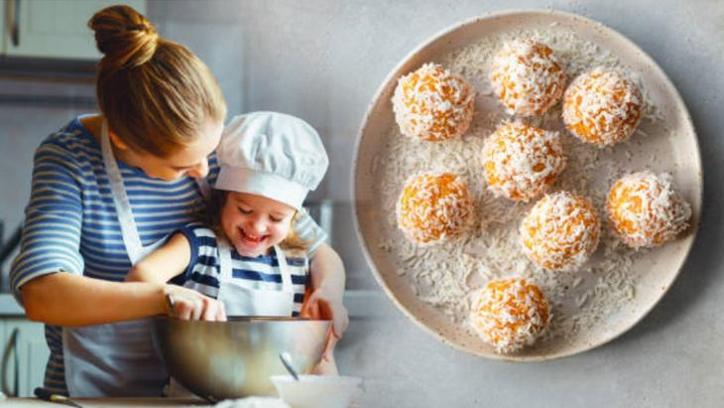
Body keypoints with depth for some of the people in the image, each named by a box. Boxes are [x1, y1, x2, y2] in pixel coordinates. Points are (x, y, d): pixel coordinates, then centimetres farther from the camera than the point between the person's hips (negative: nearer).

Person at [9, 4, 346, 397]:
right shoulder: (69, 159, -12)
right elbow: (40, 295, -26)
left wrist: (325, 292, -12)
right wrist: (167, 297, -35)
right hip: (93, 392, -2)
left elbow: (319, 252, 10)